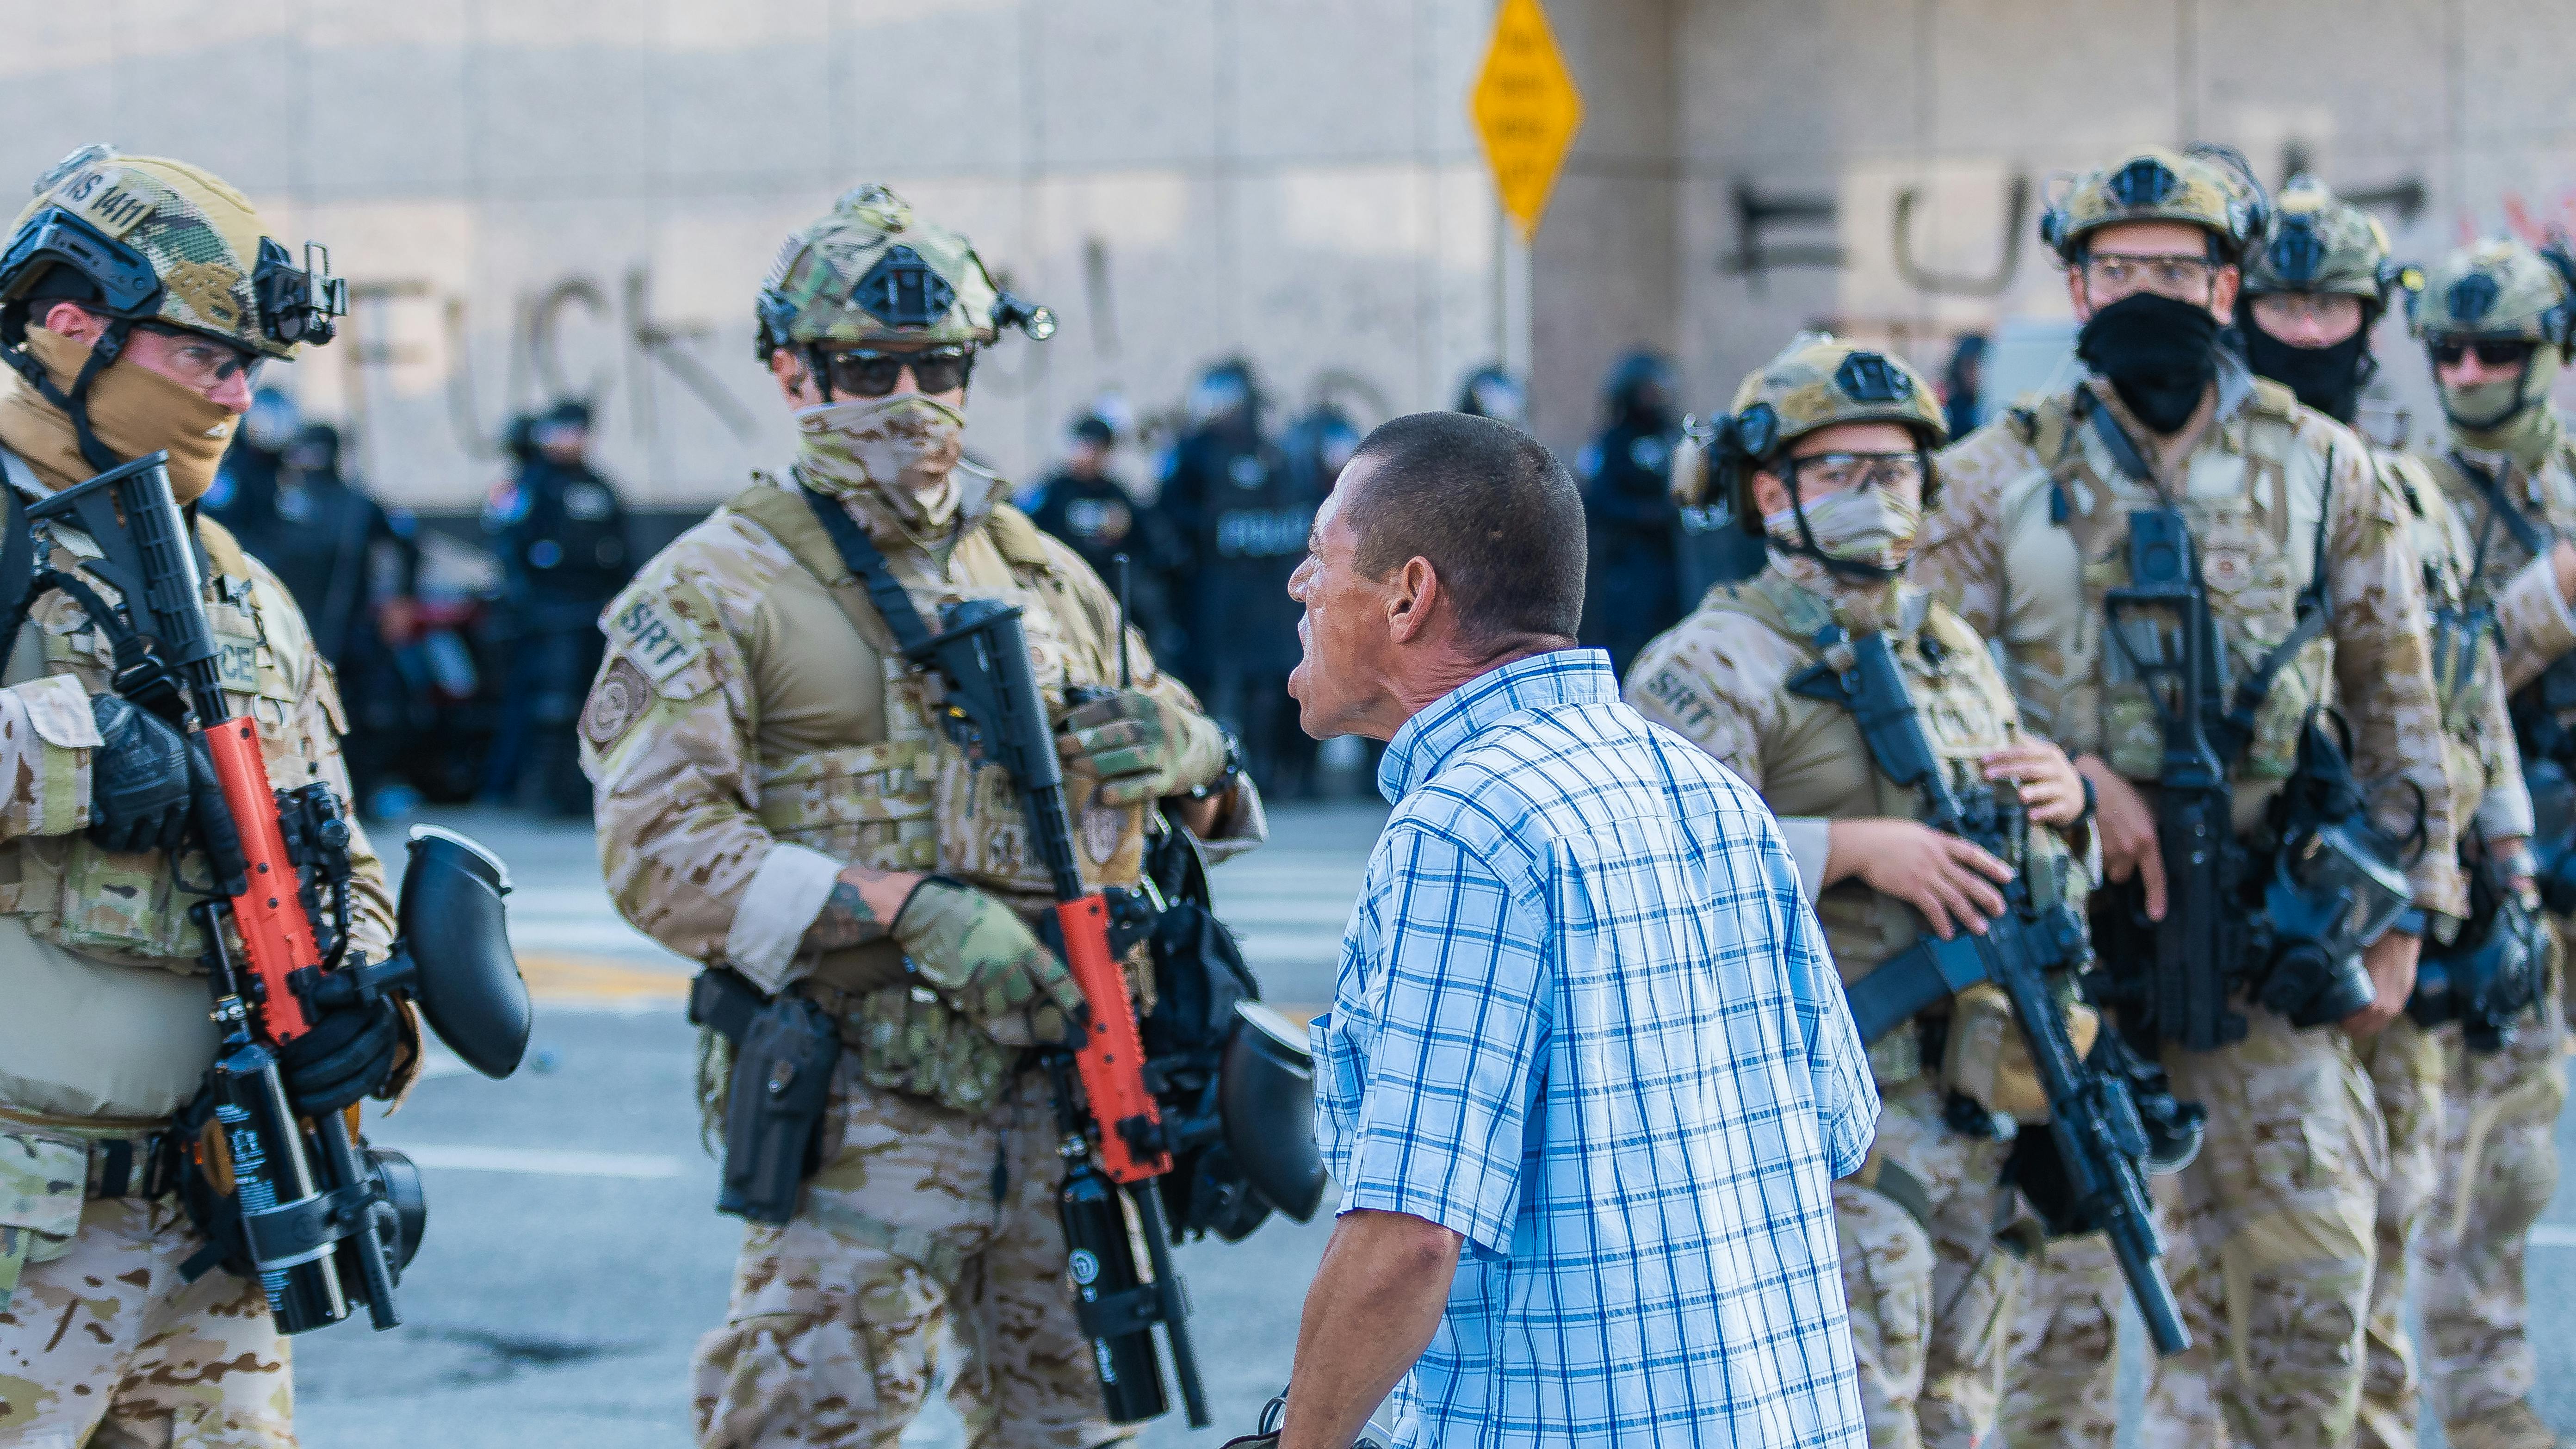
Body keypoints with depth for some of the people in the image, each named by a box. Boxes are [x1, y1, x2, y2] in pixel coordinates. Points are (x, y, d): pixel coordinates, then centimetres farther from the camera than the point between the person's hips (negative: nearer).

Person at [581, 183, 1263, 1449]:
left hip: (1070, 1093, 5)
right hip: (865, 1101, -5)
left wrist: (1181, 754, -1)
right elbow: (656, 846, -12)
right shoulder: (719, 588, 0)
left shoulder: (1042, 573, 16)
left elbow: (1209, 799, 26)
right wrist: (904, 912, -21)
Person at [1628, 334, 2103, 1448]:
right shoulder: (1720, 667, -7)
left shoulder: (1955, 653, 18)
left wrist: (2064, 798, 3)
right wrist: (1857, 846, -24)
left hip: (1972, 1129, 8)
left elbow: (2045, 880, 27)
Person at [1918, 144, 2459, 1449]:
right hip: (2063, 933, -1)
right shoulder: (1998, 479, 2)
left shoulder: (2321, 471, 6)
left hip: (2268, 941, 1)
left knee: (2313, 1269, -3)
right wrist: (2075, 775, -13)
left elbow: (2396, 702, 10)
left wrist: (2402, 916, 7)